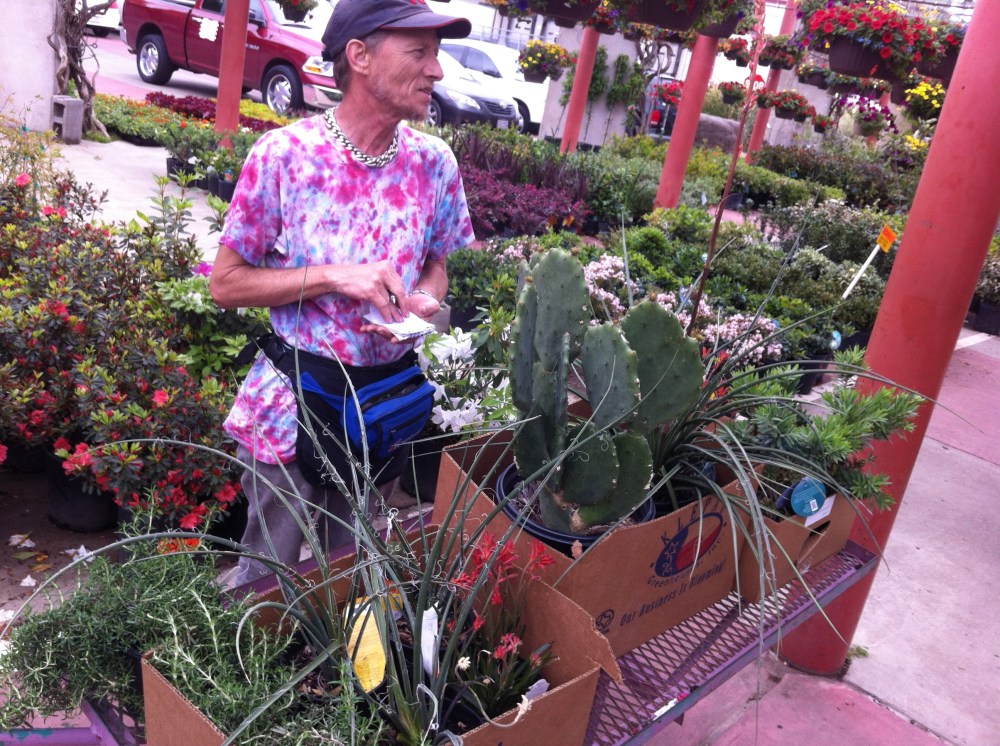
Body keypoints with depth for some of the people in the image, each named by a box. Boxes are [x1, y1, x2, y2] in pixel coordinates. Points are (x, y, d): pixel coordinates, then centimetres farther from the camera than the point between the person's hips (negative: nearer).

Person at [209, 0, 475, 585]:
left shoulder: (434, 162, -4)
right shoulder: (284, 154, -15)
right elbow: (226, 283, -10)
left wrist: (423, 304, -14)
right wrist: (335, 277, -23)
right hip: (292, 405, -3)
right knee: (270, 576, 16)